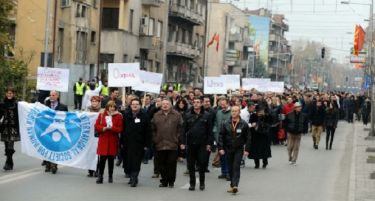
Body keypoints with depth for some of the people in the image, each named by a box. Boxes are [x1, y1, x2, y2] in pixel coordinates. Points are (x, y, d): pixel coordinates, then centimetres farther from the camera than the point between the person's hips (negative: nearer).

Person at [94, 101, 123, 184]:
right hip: (103, 140, 0)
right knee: (102, 158, -5)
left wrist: (111, 128, -17)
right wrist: (103, 128, -15)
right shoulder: (101, 115, 5)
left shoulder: (118, 116, 2)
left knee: (111, 159, 5)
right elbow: (97, 126, 3)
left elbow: (120, 129, -3)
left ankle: (110, 176, 17)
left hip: (113, 140, 0)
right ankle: (100, 176, -1)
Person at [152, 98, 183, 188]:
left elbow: (180, 128, 3)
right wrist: (155, 139, 4)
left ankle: (171, 181, 10)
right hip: (160, 144, 2)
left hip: (172, 144, -2)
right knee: (162, 164, 5)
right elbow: (153, 129, 12)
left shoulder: (177, 115, 4)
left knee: (172, 163, 0)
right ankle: (164, 181, 14)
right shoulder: (156, 115, 11)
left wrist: (177, 139, -4)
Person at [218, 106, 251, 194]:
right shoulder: (225, 123, 0)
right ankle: (232, 185, 19)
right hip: (228, 149, 3)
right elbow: (221, 136, 1)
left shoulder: (244, 124, -4)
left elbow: (248, 137, -1)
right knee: (230, 168, 9)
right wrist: (220, 148, -7)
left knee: (236, 167, -12)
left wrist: (247, 149, -7)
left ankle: (235, 185, -18)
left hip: (239, 149, -3)